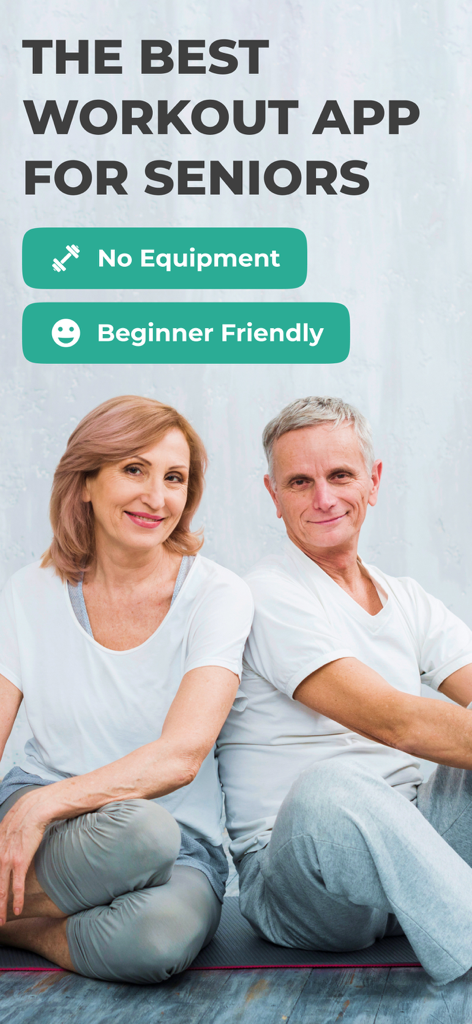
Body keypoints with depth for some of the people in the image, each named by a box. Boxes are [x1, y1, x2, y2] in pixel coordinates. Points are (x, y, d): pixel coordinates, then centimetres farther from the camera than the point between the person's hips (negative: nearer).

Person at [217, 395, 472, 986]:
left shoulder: (406, 601, 14)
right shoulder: (271, 598, -9)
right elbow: (394, 722, -20)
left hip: (404, 843, 7)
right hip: (291, 867, -7)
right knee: (331, 787, -39)